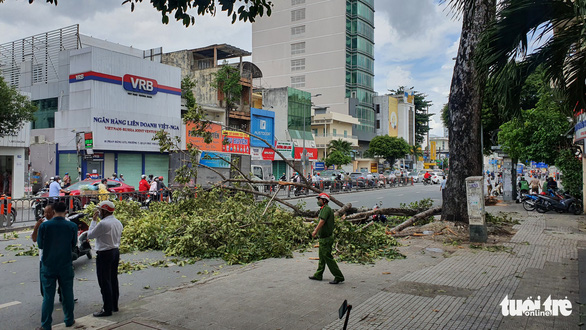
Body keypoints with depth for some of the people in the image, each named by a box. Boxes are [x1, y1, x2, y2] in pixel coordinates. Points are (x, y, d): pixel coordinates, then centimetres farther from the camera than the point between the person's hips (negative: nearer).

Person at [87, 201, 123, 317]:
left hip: (104, 254, -9)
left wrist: (93, 220, -1)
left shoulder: (102, 223, -20)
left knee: (105, 282, -2)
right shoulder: (118, 222, 8)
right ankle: (114, 305, 25)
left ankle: (107, 309, 3)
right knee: (113, 280, 16)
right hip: (116, 252, 9)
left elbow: (90, 235, -7)